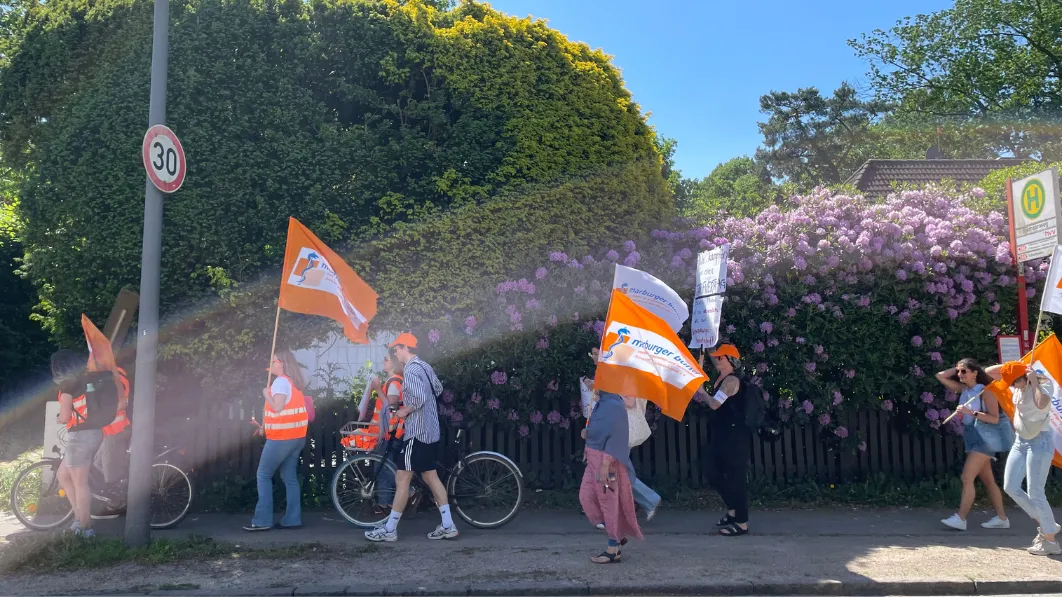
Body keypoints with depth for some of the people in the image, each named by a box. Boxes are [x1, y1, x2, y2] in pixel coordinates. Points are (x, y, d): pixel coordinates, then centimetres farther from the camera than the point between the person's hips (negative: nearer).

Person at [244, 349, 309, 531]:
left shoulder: (281, 381, -13)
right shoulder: (292, 381, 15)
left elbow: (277, 408, -23)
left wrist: (266, 394, -6)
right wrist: (266, 426, 19)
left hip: (282, 438, -9)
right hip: (296, 436, 9)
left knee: (264, 475, 1)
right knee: (290, 477, 9)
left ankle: (262, 521, 0)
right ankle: (292, 519, 9)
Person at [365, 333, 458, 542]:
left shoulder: (411, 370, -17)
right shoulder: (425, 366, 13)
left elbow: (420, 398, -29)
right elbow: (438, 389, 24)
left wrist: (405, 411, -12)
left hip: (417, 432, -10)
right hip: (431, 431, 10)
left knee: (402, 479, -2)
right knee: (431, 477, 12)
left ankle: (389, 530, 5)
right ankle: (448, 526, 13)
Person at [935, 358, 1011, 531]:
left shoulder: (985, 391, -13)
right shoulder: (963, 389, 7)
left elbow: (995, 419, -18)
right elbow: (940, 376, 9)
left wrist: (971, 412, -27)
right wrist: (957, 367, 5)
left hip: (985, 437, -8)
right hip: (974, 437, 8)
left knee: (966, 478, -12)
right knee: (987, 480, 12)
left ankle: (960, 518, -11)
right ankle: (1001, 518, 19)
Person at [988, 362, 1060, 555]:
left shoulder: (1045, 385, -15)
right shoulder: (1016, 385, 3)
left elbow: (1042, 404, -37)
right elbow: (988, 372, 10)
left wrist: (1034, 381, -24)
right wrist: (1010, 365, -4)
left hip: (1039, 442, -8)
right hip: (1020, 441, 8)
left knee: (1035, 493, -7)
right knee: (1010, 487, 7)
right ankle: (1045, 525, 22)